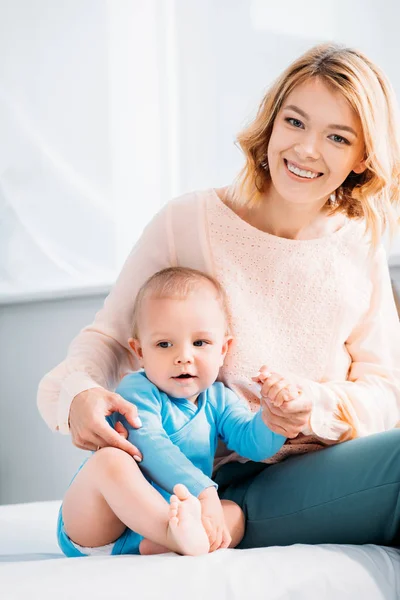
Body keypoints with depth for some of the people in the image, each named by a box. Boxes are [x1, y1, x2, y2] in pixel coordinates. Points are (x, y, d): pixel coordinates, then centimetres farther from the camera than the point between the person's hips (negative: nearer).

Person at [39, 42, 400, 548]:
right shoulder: (189, 222, 2)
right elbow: (111, 337, 4)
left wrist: (319, 407, -15)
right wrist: (77, 392, -19)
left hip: (319, 471, 5)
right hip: (223, 483, -5)